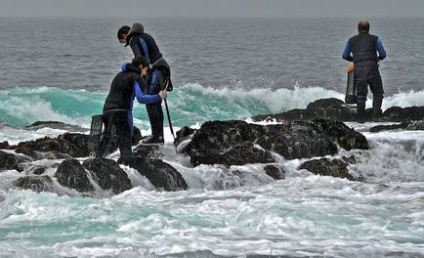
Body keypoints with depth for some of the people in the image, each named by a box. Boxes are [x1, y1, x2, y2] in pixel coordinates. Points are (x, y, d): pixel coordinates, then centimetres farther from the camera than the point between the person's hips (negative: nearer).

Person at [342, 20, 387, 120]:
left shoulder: (351, 40, 17)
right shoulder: (375, 39, 11)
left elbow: (345, 55, 24)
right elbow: (383, 54, 10)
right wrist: (378, 58, 31)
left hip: (358, 69, 2)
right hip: (371, 67, -2)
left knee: (360, 94, 9)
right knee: (378, 93, 8)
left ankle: (360, 117, 7)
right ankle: (376, 114, -6)